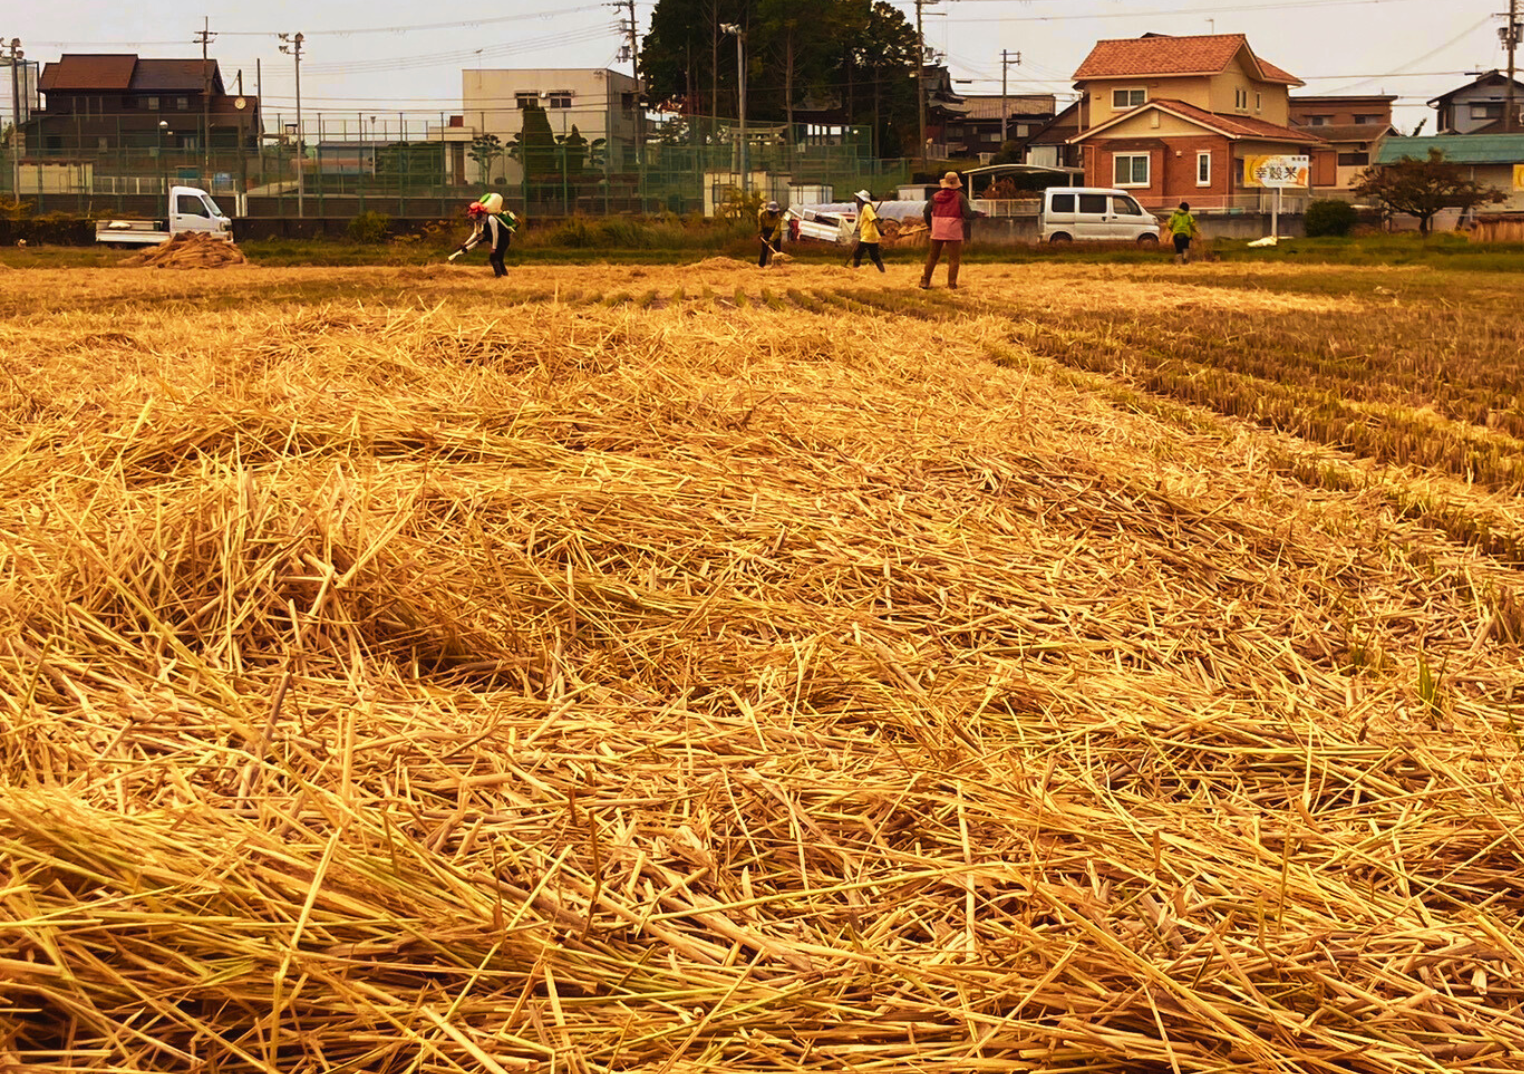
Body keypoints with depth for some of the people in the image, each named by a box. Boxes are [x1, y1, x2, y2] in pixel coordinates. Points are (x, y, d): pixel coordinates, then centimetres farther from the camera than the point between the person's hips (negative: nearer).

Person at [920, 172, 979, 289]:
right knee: (954, 259, 4)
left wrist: (930, 225, 22)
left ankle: (925, 281, 14)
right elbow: (968, 214, -8)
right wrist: (977, 213, 11)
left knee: (932, 256, 15)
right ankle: (952, 284, 0)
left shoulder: (936, 196, 6)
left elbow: (926, 212, 7)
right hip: (953, 232, -3)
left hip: (937, 231, 3)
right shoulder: (960, 196, -4)